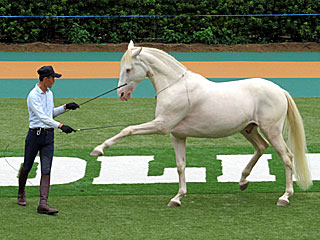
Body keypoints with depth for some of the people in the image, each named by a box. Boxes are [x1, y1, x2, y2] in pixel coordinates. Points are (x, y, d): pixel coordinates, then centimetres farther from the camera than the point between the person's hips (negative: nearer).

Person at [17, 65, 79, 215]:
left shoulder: (49, 93, 10)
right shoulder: (33, 96, -15)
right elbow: (42, 117, -27)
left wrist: (65, 107, 12)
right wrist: (60, 126, -37)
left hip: (49, 135, 6)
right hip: (35, 134, -6)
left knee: (46, 170, -6)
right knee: (27, 167, 10)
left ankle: (43, 203, -14)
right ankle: (21, 194, 36)